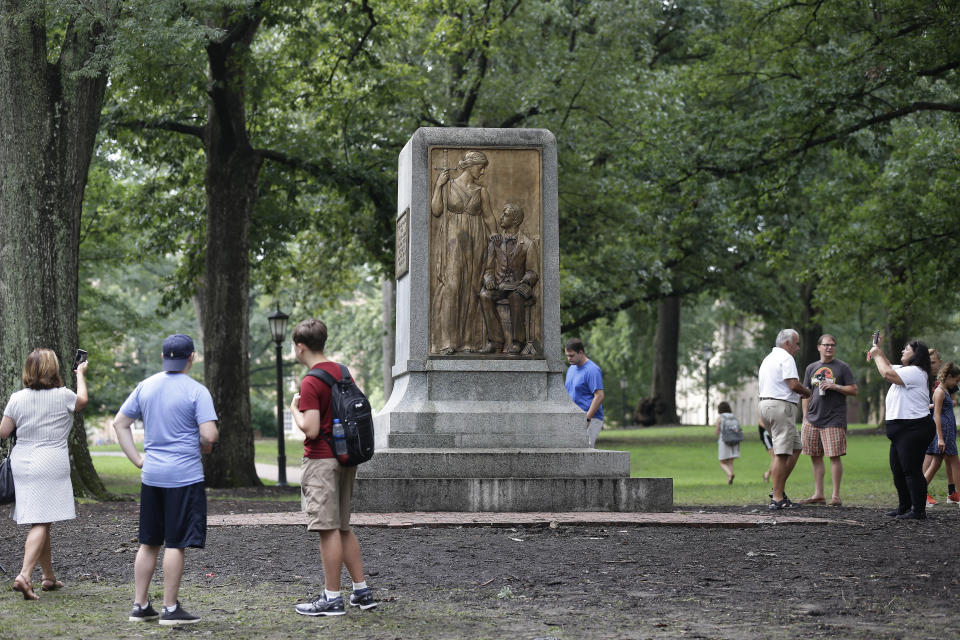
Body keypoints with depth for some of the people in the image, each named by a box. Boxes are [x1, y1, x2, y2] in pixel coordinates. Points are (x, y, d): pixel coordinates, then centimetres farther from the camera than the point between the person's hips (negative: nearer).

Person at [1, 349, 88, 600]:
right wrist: (81, 375, 34)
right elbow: (82, 401, 17)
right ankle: (25, 575, -22)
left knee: (41, 523, 16)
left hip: (22, 464, 5)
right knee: (41, 523, -8)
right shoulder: (63, 396, -6)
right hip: (51, 466, -5)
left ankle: (48, 576, 25)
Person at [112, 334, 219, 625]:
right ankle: (170, 608, 3)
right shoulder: (196, 391, -11)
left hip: (151, 476, 6)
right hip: (185, 476, -6)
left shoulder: (146, 387, 7)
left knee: (149, 543, 13)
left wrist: (137, 459, 10)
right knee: (175, 544, -1)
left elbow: (120, 423, 10)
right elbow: (209, 435, -19)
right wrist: (205, 448, 3)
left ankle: (140, 605, 17)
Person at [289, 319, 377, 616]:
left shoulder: (310, 383, -15)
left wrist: (295, 409, -4)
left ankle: (332, 598, -3)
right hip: (346, 458, 9)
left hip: (321, 460, -9)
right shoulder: (342, 372, 11)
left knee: (329, 529, -6)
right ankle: (362, 591, 16)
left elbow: (311, 430, -19)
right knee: (343, 528, 15)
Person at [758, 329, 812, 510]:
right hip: (781, 406, -10)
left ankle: (779, 489, 11)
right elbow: (794, 384, -20)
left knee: (795, 448, 16)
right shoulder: (786, 358, -9)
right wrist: (806, 393, 2)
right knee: (782, 454, -9)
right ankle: (777, 498, -10)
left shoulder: (768, 358, 22)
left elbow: (761, 387, 25)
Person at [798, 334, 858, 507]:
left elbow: (854, 390, 0)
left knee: (834, 457, -6)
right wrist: (805, 417, 9)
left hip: (834, 420, -4)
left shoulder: (842, 367, 3)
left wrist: (835, 386, -13)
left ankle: (836, 495, -2)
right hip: (813, 419, 4)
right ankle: (818, 494, 13)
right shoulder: (811, 368, 14)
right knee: (815, 457, 6)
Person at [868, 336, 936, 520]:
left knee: (911, 470, -11)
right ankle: (905, 507, 22)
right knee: (897, 470, 14)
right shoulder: (904, 370, 19)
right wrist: (878, 350, 22)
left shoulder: (915, 372, -14)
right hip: (902, 429, 11)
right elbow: (888, 368, 34)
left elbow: (887, 373, -23)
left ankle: (918, 510, -8)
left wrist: (877, 354, -9)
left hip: (914, 428, -11)